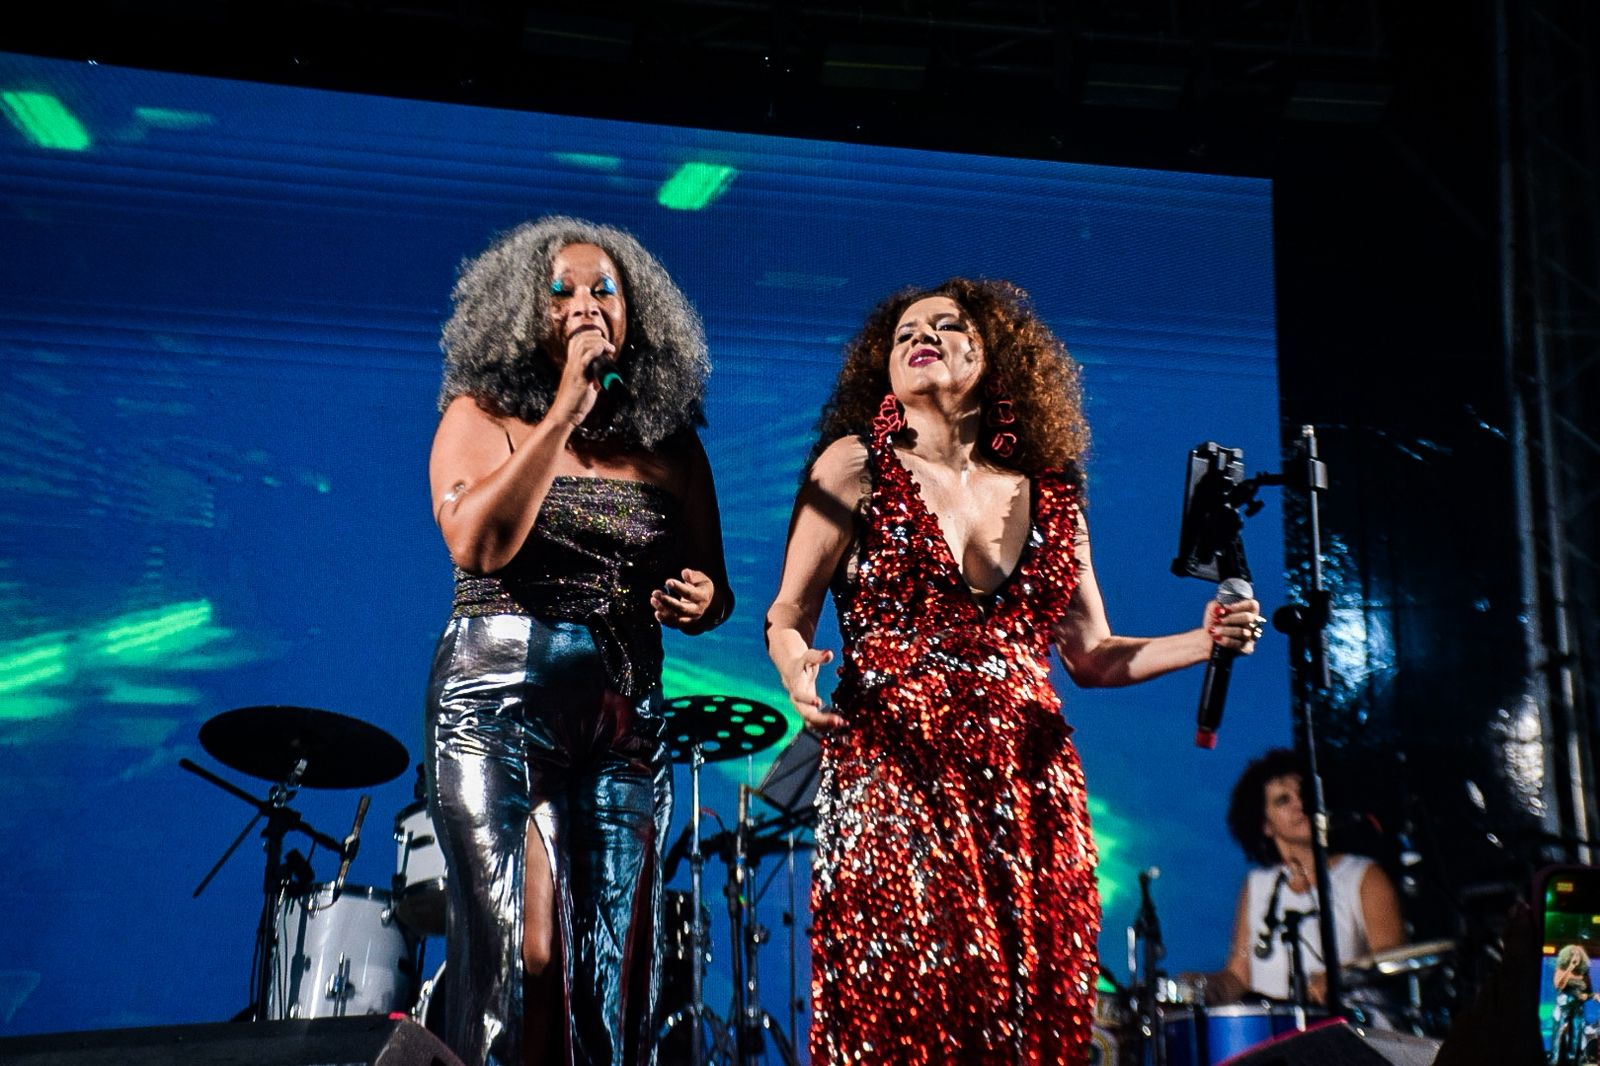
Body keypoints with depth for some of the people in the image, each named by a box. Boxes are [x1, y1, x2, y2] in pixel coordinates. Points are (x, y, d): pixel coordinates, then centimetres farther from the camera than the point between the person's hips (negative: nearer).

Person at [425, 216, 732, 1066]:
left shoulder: (668, 440, 10)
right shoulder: (485, 414, 3)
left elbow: (711, 586, 17)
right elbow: (475, 544, -15)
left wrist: (701, 601, -8)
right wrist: (565, 411, -15)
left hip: (627, 717, 3)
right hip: (497, 704, -3)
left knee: (613, 958, 2)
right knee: (514, 948, -10)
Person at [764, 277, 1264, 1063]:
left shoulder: (1048, 493, 13)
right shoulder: (857, 466, 4)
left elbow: (1091, 655, 17)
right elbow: (788, 612, 4)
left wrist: (1205, 641, 3)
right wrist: (795, 665, -17)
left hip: (1027, 784, 3)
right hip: (894, 771, -3)